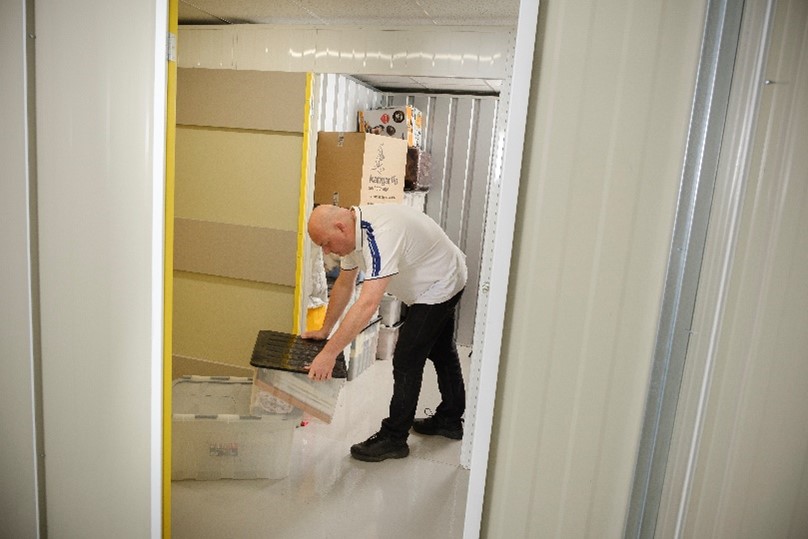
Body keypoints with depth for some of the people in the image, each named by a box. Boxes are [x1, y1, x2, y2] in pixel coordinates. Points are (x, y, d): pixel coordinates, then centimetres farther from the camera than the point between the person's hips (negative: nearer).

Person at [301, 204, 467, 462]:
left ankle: (393, 438, 6)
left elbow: (367, 304, -45)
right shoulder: (352, 230, -7)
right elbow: (344, 285, 3)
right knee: (440, 351, 22)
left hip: (440, 284, -10)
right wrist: (324, 330, 4)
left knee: (407, 360, -9)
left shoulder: (380, 235, -38)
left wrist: (329, 353, -44)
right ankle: (449, 419, 40)